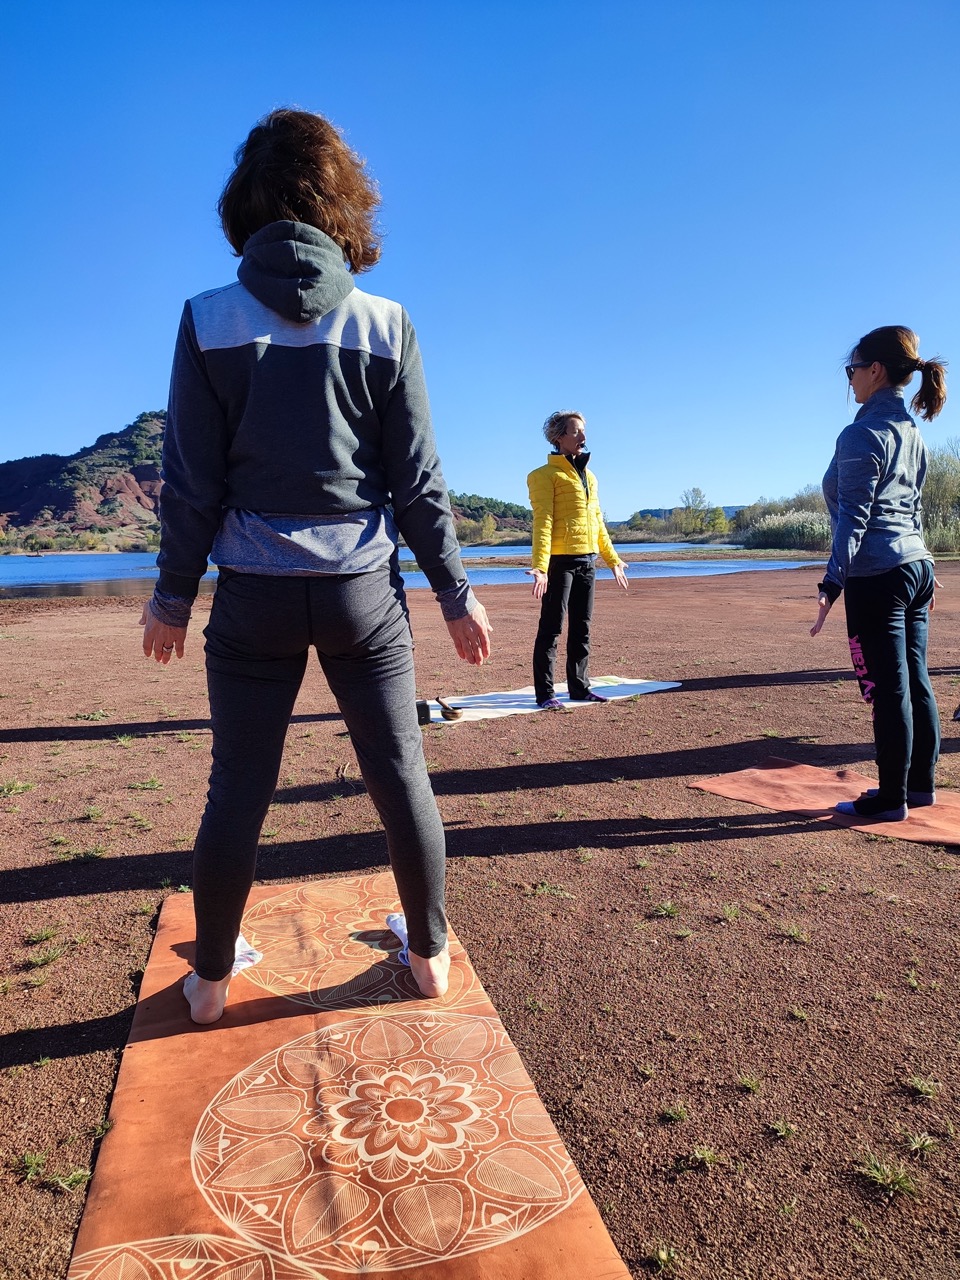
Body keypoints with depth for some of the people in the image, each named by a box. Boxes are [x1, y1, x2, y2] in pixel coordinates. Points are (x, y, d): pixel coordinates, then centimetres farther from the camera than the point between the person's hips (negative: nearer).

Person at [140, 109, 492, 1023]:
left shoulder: (208, 321, -2)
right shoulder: (383, 324, -2)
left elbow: (192, 481, -3)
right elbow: (417, 480, -2)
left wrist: (174, 595, 8)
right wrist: (455, 594, 6)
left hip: (254, 594, 0)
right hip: (363, 588, 0)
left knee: (237, 787, 12)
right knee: (398, 774, 13)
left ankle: (211, 978, 28)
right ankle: (429, 955, 29)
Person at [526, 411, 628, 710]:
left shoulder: (588, 476, 19)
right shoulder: (546, 475, -5)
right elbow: (542, 521, -15)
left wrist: (612, 559, 22)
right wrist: (540, 566, -25)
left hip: (587, 561, 8)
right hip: (560, 562, -8)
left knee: (581, 628, 12)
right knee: (551, 628, -4)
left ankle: (579, 687, 21)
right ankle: (545, 694, 0)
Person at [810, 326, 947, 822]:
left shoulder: (863, 433, -12)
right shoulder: (911, 431, 15)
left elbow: (854, 515, -18)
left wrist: (833, 582, -20)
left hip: (878, 575, -9)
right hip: (917, 566, 9)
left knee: (888, 690, -3)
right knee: (915, 683, 14)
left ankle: (892, 799, 7)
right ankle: (920, 784, 24)